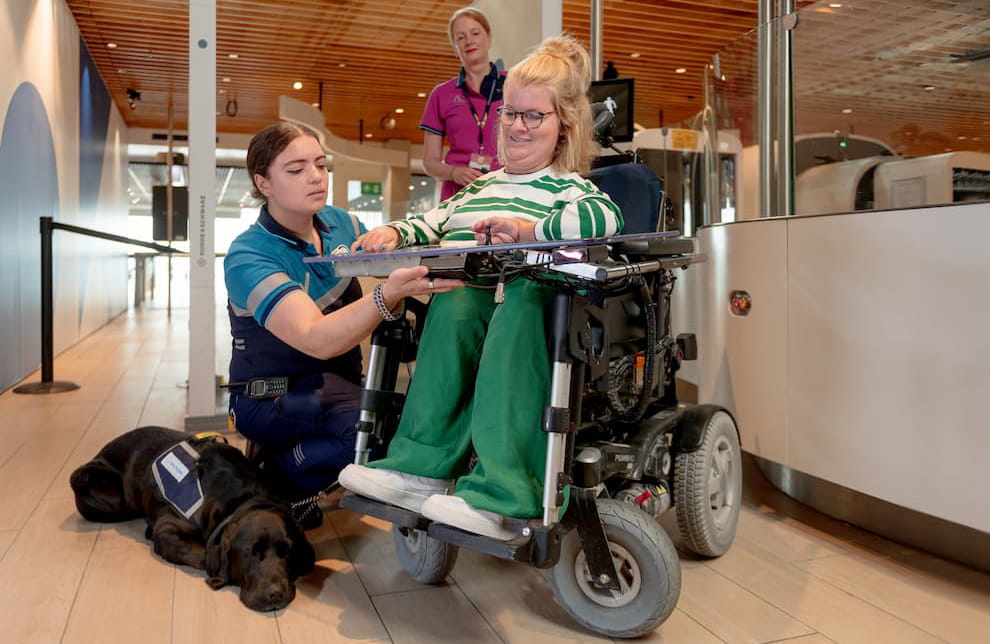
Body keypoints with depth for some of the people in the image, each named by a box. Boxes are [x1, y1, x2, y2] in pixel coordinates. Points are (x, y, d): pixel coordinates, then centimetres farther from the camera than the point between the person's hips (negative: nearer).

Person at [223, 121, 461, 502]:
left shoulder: (340, 224, 1)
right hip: (273, 396, -6)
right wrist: (389, 293, -49)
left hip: (341, 382, 7)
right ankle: (281, 474, -7)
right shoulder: (248, 258, -19)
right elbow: (317, 340, -34)